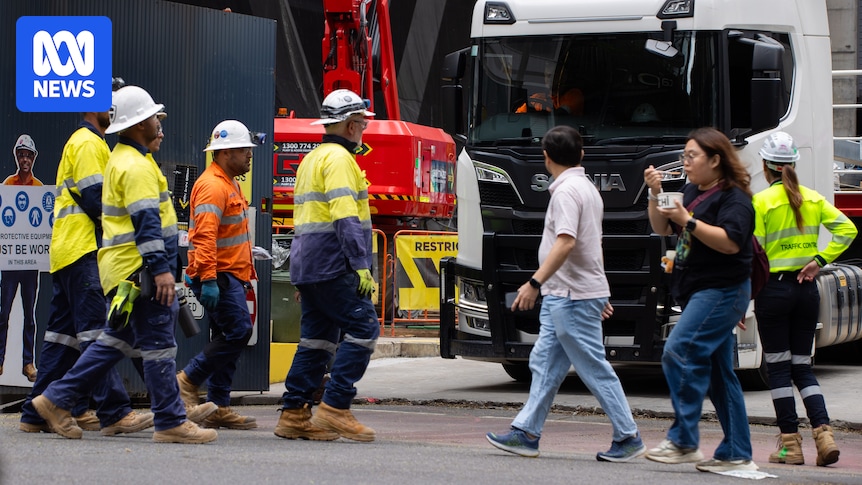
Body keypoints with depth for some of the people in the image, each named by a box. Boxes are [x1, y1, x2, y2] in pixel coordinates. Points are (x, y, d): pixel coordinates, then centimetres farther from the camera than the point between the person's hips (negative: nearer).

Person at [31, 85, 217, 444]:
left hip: (123, 267, 11)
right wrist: (161, 268, -27)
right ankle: (170, 422, -1)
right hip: (139, 270, -11)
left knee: (116, 340, 14)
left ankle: (57, 400, 14)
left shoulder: (120, 159, 18)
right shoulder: (136, 166, -15)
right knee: (159, 344, -5)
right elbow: (146, 221, -23)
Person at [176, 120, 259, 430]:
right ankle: (188, 380, -7)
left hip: (231, 276, 10)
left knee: (228, 339, 9)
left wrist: (247, 274, 26)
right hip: (219, 276, -10)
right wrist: (208, 279, -29)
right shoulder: (212, 186, -14)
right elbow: (205, 235, -23)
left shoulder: (230, 184, 20)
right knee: (238, 331, -15)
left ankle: (218, 407, 11)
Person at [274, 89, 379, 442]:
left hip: (308, 264, 10)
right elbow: (344, 216, -20)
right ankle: (335, 407, -15)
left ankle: (293, 415, 8)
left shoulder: (311, 159, 23)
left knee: (317, 338, 10)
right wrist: (361, 265, -23)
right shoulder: (339, 158, -9)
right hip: (332, 264, -10)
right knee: (363, 327, -10)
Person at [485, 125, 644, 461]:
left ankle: (628, 437, 1)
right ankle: (526, 434, 9)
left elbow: (566, 243, -26)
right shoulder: (588, 188, 16)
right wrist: (598, 294, 26)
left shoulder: (566, 191, -15)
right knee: (545, 364, 9)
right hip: (561, 297, 10)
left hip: (572, 298, -10)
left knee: (595, 370, -4)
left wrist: (535, 282, -28)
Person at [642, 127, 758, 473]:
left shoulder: (734, 197, -11)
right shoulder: (693, 192, 16)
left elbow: (730, 242, -24)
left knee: (679, 352, -20)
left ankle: (683, 441, -19)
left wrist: (687, 221, -25)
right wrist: (656, 195, 1)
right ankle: (737, 455, 13)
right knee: (718, 373, 9)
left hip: (722, 292, -10)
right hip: (699, 292, 10)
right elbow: (662, 229, 15)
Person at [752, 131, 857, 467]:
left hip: (773, 288, -5)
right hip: (807, 289, 5)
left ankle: (790, 445, 1)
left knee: (778, 367, 3)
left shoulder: (761, 202, -9)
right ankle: (824, 435, -5)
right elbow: (847, 229, -1)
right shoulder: (813, 199, 6)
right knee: (803, 367, 11)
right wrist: (820, 260, -1)